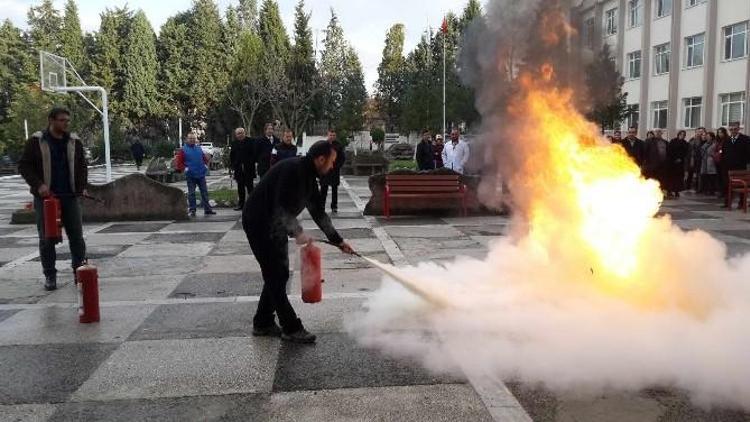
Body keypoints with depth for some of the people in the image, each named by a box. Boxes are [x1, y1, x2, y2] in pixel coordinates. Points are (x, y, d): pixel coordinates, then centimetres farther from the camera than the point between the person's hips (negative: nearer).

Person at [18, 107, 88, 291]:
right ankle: (50, 276, 13)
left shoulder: (74, 141, 7)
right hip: (45, 197, -2)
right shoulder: (36, 141, -2)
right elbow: (24, 166, -1)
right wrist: (38, 184, -13)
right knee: (47, 239, 3)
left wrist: (82, 186, 1)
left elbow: (82, 165, 14)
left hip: (70, 196, 2)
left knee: (77, 236, 3)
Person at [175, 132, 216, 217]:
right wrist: (184, 168, -15)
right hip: (190, 175, -3)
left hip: (201, 174, 4)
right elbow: (179, 162, -2)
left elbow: (204, 157, 20)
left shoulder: (199, 148, 11)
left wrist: (205, 164, 2)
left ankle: (207, 209, 12)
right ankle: (192, 210, 9)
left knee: (204, 192, 6)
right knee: (191, 193, 2)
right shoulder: (183, 150, -1)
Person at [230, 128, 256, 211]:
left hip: (248, 169, -4)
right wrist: (233, 165, 2)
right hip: (238, 169, 4)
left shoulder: (250, 141, -2)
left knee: (249, 186, -1)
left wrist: (251, 164, -12)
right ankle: (241, 204, 14)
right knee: (240, 188, 8)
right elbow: (231, 155, 12)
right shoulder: (234, 143, 9)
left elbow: (254, 154, -5)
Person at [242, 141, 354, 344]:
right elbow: (281, 207, -28)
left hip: (275, 226, 10)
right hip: (258, 223, -10)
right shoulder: (292, 169, -22)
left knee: (278, 275, 12)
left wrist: (338, 241, 14)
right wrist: (298, 232, -33)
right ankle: (291, 328, 2)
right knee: (275, 276, -5)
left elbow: (319, 213, 14)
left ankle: (262, 324, 23)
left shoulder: (309, 177, 8)